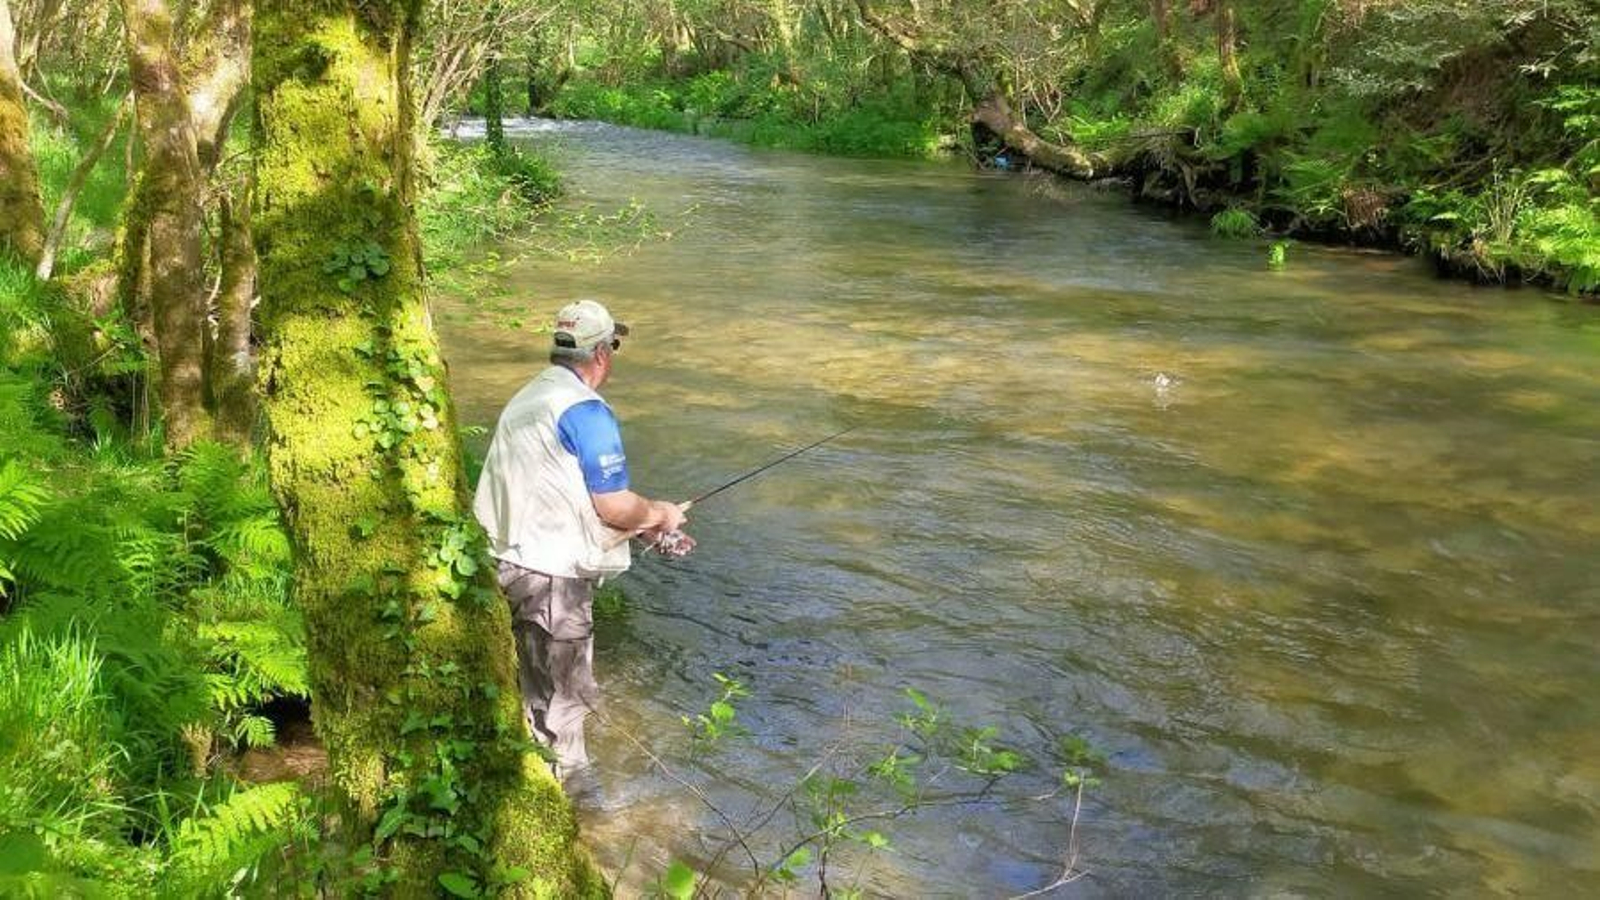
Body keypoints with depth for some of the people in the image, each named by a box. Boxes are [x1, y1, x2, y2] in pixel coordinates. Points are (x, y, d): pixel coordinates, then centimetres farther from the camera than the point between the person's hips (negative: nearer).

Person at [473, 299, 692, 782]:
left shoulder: (527, 398, 12)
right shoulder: (586, 411, -18)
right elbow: (614, 506, -19)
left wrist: (643, 525, 17)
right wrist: (660, 514, 2)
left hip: (507, 560, 9)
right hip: (551, 575, -9)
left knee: (532, 681, 24)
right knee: (562, 692, 8)